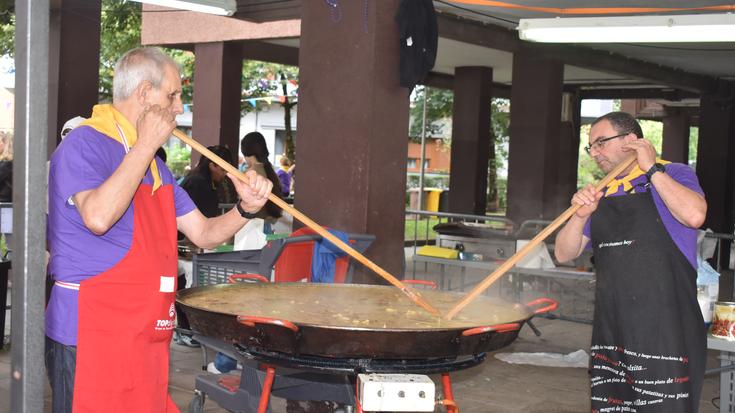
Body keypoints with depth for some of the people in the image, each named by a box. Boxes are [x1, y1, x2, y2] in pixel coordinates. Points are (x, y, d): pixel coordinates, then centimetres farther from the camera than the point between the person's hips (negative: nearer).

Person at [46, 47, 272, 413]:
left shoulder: (154, 164, 17)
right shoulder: (84, 144, -11)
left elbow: (203, 233, 16)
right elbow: (98, 217, -30)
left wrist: (246, 208, -3)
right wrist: (146, 144, -21)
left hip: (146, 339, 9)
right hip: (91, 337, -8)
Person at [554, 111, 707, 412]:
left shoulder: (673, 175, 1)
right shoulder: (600, 195, 17)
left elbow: (694, 215, -22)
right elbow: (564, 254, 11)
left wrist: (652, 168, -13)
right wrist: (580, 215, -7)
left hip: (666, 330, -6)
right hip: (611, 329, 6)